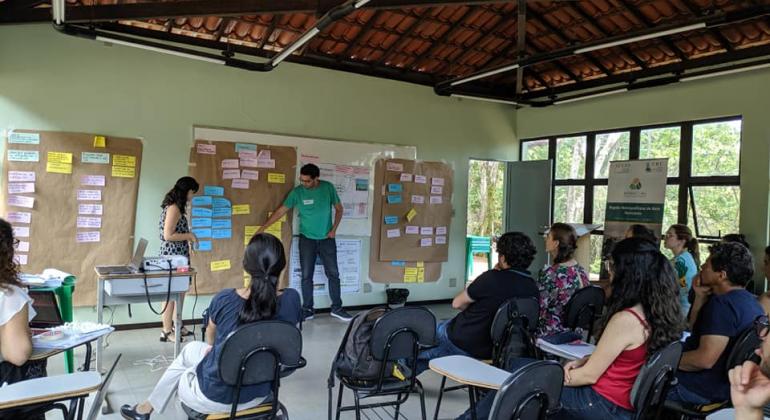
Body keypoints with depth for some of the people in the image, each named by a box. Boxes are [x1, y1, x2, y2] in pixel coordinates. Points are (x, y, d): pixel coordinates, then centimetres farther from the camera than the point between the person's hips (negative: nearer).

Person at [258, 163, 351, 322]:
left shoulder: (328, 188, -8)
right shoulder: (297, 192, -9)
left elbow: (339, 208, 3)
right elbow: (281, 211, -6)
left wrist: (334, 229, -6)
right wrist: (263, 228, -9)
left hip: (327, 239, 0)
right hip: (307, 239, 0)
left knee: (333, 274, 4)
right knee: (306, 276, 3)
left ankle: (336, 308, 16)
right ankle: (307, 310, 15)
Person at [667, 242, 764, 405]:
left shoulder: (722, 304, -25)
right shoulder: (750, 300, 8)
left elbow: (705, 359, -31)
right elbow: (694, 328, 14)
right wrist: (700, 297, 1)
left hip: (703, 390, -10)